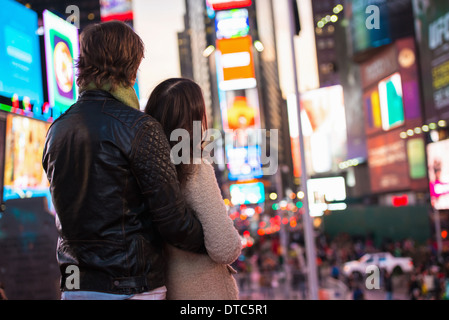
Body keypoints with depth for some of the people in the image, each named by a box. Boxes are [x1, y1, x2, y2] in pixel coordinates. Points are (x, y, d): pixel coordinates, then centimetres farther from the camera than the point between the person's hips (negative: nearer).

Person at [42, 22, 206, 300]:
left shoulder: (57, 130, 6)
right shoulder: (139, 128, -14)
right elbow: (173, 219, -15)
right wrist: (215, 246, 3)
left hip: (75, 288, 6)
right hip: (131, 285, -6)